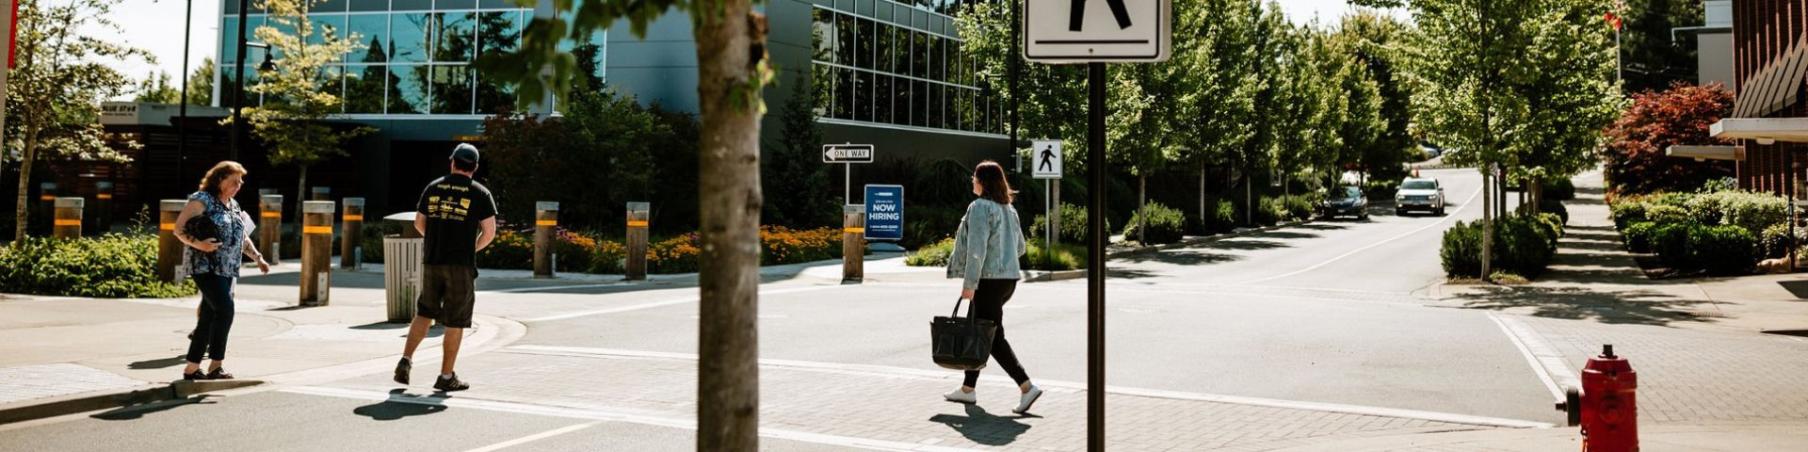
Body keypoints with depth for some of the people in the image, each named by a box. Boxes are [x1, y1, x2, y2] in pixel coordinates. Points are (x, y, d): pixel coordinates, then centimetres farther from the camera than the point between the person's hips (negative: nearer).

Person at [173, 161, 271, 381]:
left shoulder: (233, 205, 18)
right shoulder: (202, 200, -6)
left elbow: (242, 237, 27)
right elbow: (179, 229, -10)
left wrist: (258, 258, 21)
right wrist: (198, 244, -25)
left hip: (227, 270, 8)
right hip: (205, 266, -8)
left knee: (209, 318, 8)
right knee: (225, 309, -19)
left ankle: (192, 368, 14)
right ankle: (217, 365, -14)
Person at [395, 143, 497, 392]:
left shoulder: (433, 188, 9)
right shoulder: (480, 194, -2)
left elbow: (419, 223, 14)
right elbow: (489, 233, -5)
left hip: (431, 262, 4)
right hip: (461, 265, -4)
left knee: (424, 313, 19)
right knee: (455, 322, 4)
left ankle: (406, 360, 6)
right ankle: (446, 376, 7)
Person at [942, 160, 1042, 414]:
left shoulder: (980, 207, -13)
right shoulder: (1008, 209, 14)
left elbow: (977, 248, -20)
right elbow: (1019, 247, 20)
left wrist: (969, 283, -18)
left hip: (989, 279, -9)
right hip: (1009, 277, 9)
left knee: (993, 338, -6)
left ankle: (1027, 387, -13)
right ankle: (968, 388, 23)